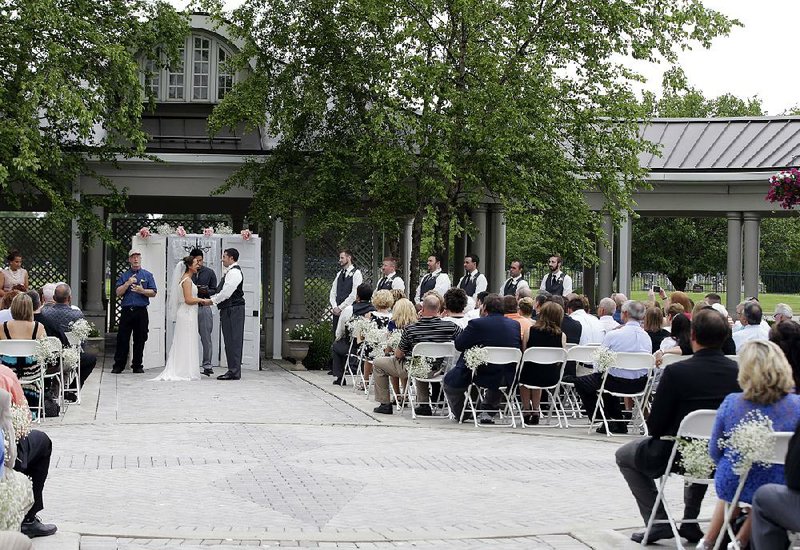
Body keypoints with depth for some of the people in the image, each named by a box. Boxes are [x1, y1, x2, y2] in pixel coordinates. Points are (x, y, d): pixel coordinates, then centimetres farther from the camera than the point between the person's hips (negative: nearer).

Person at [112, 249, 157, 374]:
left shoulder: (147, 275, 10)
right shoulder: (123, 276, 11)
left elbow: (153, 293, 3)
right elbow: (118, 293, 2)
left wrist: (142, 290, -13)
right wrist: (128, 283, -10)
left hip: (141, 312, 0)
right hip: (126, 311, 0)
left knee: (140, 340, 3)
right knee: (122, 339, -2)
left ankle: (137, 365, 11)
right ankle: (118, 366, 3)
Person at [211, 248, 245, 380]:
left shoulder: (234, 272, -13)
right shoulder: (230, 272, 20)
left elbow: (226, 292, -19)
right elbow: (223, 291, 22)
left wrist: (212, 300, -11)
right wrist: (213, 299, 10)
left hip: (233, 310, -11)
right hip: (228, 310, 11)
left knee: (233, 341, -9)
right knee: (230, 341, 11)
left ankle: (234, 372, -9)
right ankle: (233, 370, 15)